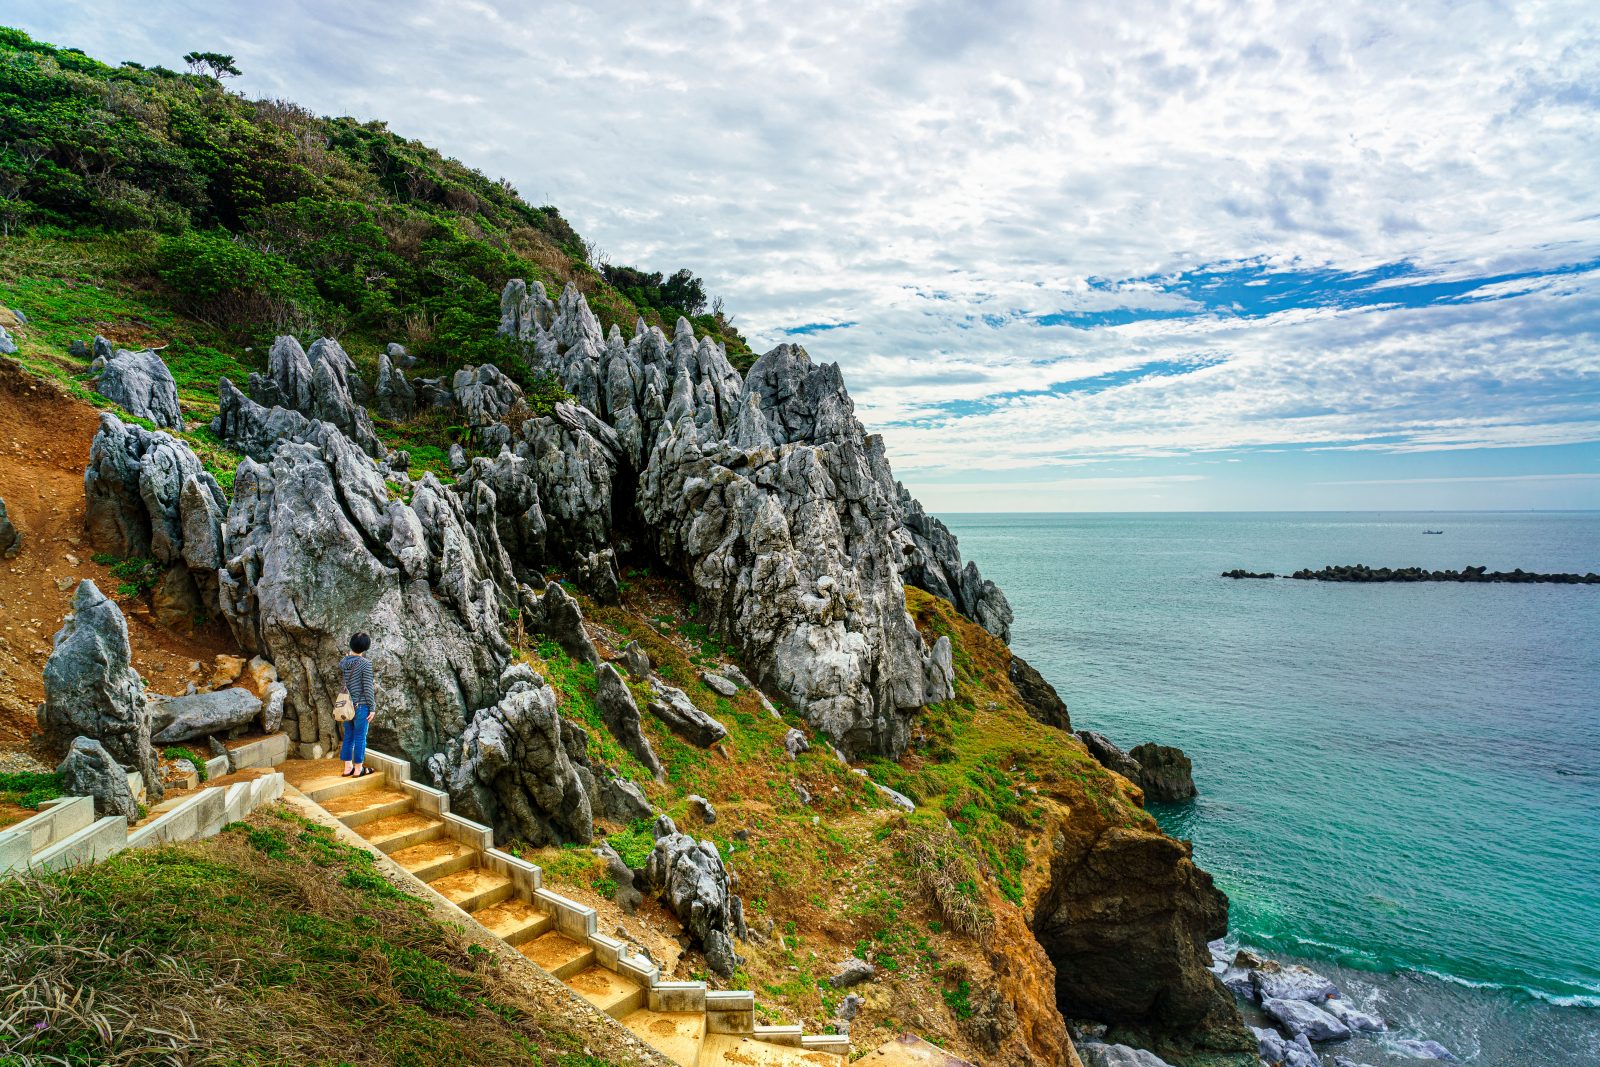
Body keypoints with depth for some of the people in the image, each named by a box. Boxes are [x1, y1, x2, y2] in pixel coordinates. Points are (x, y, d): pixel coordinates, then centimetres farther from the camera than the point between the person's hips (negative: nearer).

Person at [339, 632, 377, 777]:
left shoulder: (343, 662, 1)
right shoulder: (365, 663, -16)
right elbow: (368, 687, -17)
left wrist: (351, 655, 19)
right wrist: (372, 708, -10)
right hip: (361, 705, -6)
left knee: (348, 737, 15)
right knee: (360, 738, 4)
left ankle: (347, 768, 20)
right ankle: (358, 769, 11)